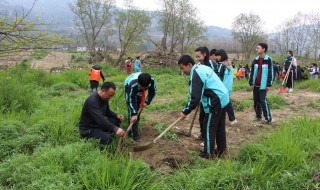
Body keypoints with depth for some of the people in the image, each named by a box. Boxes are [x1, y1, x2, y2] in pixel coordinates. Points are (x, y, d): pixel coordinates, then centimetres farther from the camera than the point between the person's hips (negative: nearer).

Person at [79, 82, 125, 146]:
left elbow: (107, 111, 15)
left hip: (99, 124, 9)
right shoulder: (92, 101, -29)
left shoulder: (104, 98, 0)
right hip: (88, 129, -9)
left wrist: (116, 115, -6)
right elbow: (100, 118, -40)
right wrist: (115, 129, -48)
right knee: (107, 139, -29)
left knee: (117, 120, -7)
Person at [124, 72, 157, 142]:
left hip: (138, 90, 5)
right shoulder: (133, 84, -45)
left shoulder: (151, 80, -35)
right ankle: (134, 134, -11)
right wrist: (134, 114, -38)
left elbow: (153, 92, -14)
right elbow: (131, 100, -37)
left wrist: (147, 102, -21)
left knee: (138, 109, 7)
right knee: (131, 111, -14)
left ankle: (135, 128, 24)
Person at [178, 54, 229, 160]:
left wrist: (185, 111, -12)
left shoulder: (196, 75, -18)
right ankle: (221, 150, 28)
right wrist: (201, 100, 16)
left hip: (215, 102, -10)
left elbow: (195, 98, -21)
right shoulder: (202, 67, 13)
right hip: (223, 98, 10)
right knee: (220, 127, 18)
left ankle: (209, 153, 14)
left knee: (209, 128, 3)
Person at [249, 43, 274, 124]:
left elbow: (271, 73, -8)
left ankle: (268, 118, 1)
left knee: (263, 101, -9)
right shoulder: (255, 60, 9)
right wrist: (251, 83, 5)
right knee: (256, 101, 10)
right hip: (255, 84, 6)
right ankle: (258, 116, 22)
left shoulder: (268, 60, -7)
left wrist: (269, 84, -11)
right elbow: (252, 72, 10)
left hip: (263, 85, -6)